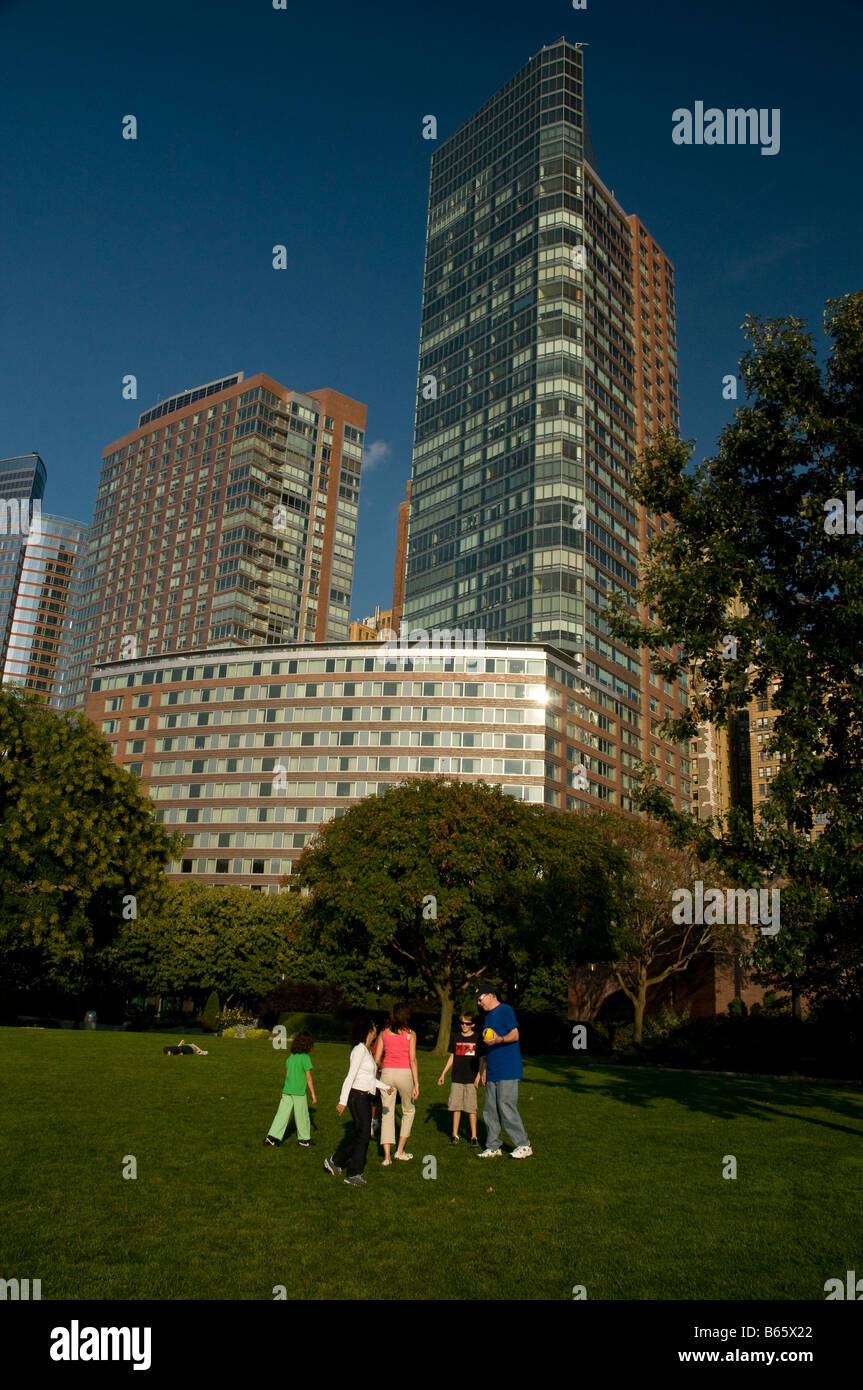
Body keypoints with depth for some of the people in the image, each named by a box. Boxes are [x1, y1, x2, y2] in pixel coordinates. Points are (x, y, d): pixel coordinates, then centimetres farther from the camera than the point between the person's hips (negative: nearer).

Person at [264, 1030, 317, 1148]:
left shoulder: (290, 1057, 7)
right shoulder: (305, 1058, -11)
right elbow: (308, 1078, -10)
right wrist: (313, 1094, -5)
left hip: (287, 1090, 6)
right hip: (299, 1092, -5)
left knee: (282, 1114, 7)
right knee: (302, 1116, 9)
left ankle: (272, 1137, -1)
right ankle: (304, 1139, 19)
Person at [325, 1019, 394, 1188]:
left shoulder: (368, 1051, 13)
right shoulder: (359, 1050, -16)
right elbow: (351, 1076, -18)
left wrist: (386, 1087, 8)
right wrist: (342, 1101, -18)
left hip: (365, 1097, 9)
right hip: (357, 1096, -9)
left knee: (359, 1134, 13)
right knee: (363, 1134, -5)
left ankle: (335, 1161, 26)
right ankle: (354, 1174, 4)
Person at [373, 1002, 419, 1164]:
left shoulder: (384, 1033, 5)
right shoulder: (410, 1034, -2)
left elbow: (377, 1059, 5)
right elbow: (412, 1060, -8)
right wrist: (416, 1083, -6)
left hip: (387, 1073, 2)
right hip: (404, 1073, -2)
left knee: (387, 1114, 7)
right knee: (409, 1111, 19)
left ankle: (387, 1156, 1)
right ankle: (400, 1150, 19)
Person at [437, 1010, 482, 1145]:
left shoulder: (477, 1037, -1)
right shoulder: (456, 1037, 8)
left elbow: (481, 1058, 2)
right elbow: (452, 1057, 14)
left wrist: (479, 1075, -8)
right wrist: (443, 1074, 12)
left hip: (471, 1078, -3)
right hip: (457, 1078, 3)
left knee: (471, 1108, -3)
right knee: (456, 1107, 6)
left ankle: (474, 1136, 7)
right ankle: (455, 1135, 17)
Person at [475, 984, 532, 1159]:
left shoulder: (505, 1010, -8)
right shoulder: (488, 1015, 19)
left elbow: (515, 1034, -15)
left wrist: (499, 1039, -33)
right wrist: (485, 1070, 23)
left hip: (508, 1071, -9)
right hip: (493, 1072, 9)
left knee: (506, 1107, -10)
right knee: (490, 1110, 10)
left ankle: (523, 1145, 0)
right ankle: (493, 1147, 18)